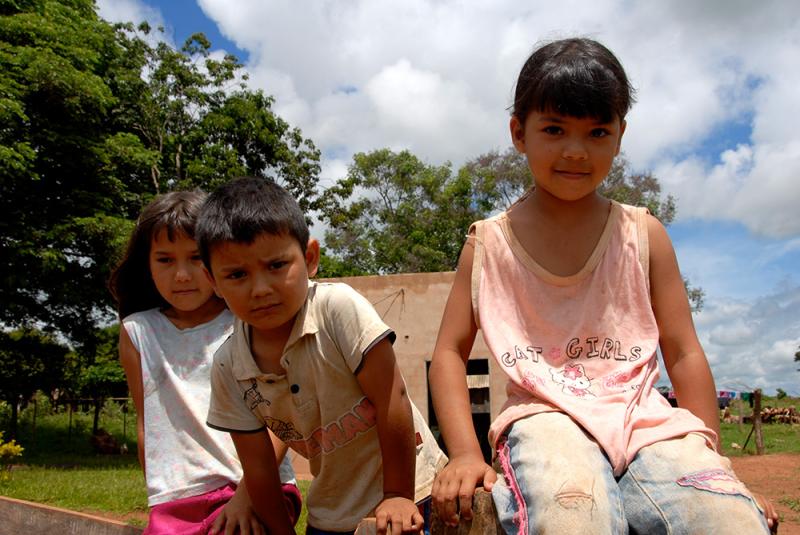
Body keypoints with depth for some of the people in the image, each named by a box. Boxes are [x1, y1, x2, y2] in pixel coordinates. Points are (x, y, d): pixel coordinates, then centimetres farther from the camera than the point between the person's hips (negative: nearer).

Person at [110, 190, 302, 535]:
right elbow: (146, 422, 11)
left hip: (259, 489, -2)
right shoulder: (137, 332, 8)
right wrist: (160, 501, 8)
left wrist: (248, 493, -12)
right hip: (176, 504, 2)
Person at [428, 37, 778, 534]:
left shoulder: (643, 234, 8)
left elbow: (684, 354, 10)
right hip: (544, 415, -2)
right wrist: (465, 452, -7)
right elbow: (450, 351, 6)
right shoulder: (489, 242, 6)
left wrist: (711, 458, 3)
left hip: (643, 418, 2)